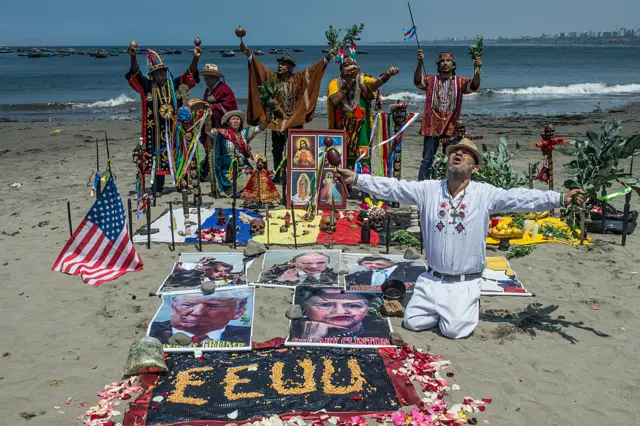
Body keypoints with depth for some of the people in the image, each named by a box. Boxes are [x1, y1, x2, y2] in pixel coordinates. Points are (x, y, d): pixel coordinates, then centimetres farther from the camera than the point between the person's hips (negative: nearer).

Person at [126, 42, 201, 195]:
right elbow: (135, 74, -12)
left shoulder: (175, 84, 5)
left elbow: (191, 74, -4)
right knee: (158, 157, 4)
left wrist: (195, 58, -21)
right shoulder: (146, 86, 2)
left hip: (174, 128, 1)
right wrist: (133, 57, -30)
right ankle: (158, 188, 12)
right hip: (156, 129, -1)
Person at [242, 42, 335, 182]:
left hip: (295, 120, -1)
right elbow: (259, 67, -6)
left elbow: (313, 69, -4)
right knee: (277, 149, 7)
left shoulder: (298, 78, -1)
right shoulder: (272, 77, 0)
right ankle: (278, 175, 17)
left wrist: (327, 58, -13)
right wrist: (248, 53, -17)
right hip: (278, 119, 1)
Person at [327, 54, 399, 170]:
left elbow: (375, 83, -20)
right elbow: (334, 100, -15)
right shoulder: (335, 83, 2)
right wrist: (347, 86, -13)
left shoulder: (363, 80, 2)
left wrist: (387, 75, -39)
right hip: (342, 127, 0)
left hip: (361, 127, 0)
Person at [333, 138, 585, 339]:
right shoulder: (428, 189, -2)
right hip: (432, 280, 3)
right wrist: (356, 178, -14)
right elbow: (391, 188, -5)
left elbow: (521, 198, -11)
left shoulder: (485, 194, -6)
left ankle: (467, 305, 19)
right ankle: (441, 307, 26)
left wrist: (560, 199, -20)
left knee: (454, 330, -14)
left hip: (465, 283, -2)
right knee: (413, 322, -3)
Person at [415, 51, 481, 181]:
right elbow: (418, 81, -13)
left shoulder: (460, 82, 7)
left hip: (451, 128, 1)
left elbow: (474, 86, -10)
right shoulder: (431, 80, 5)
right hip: (432, 127, -1)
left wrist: (477, 69, -29)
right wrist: (420, 64, -32)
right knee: (427, 160, -1)